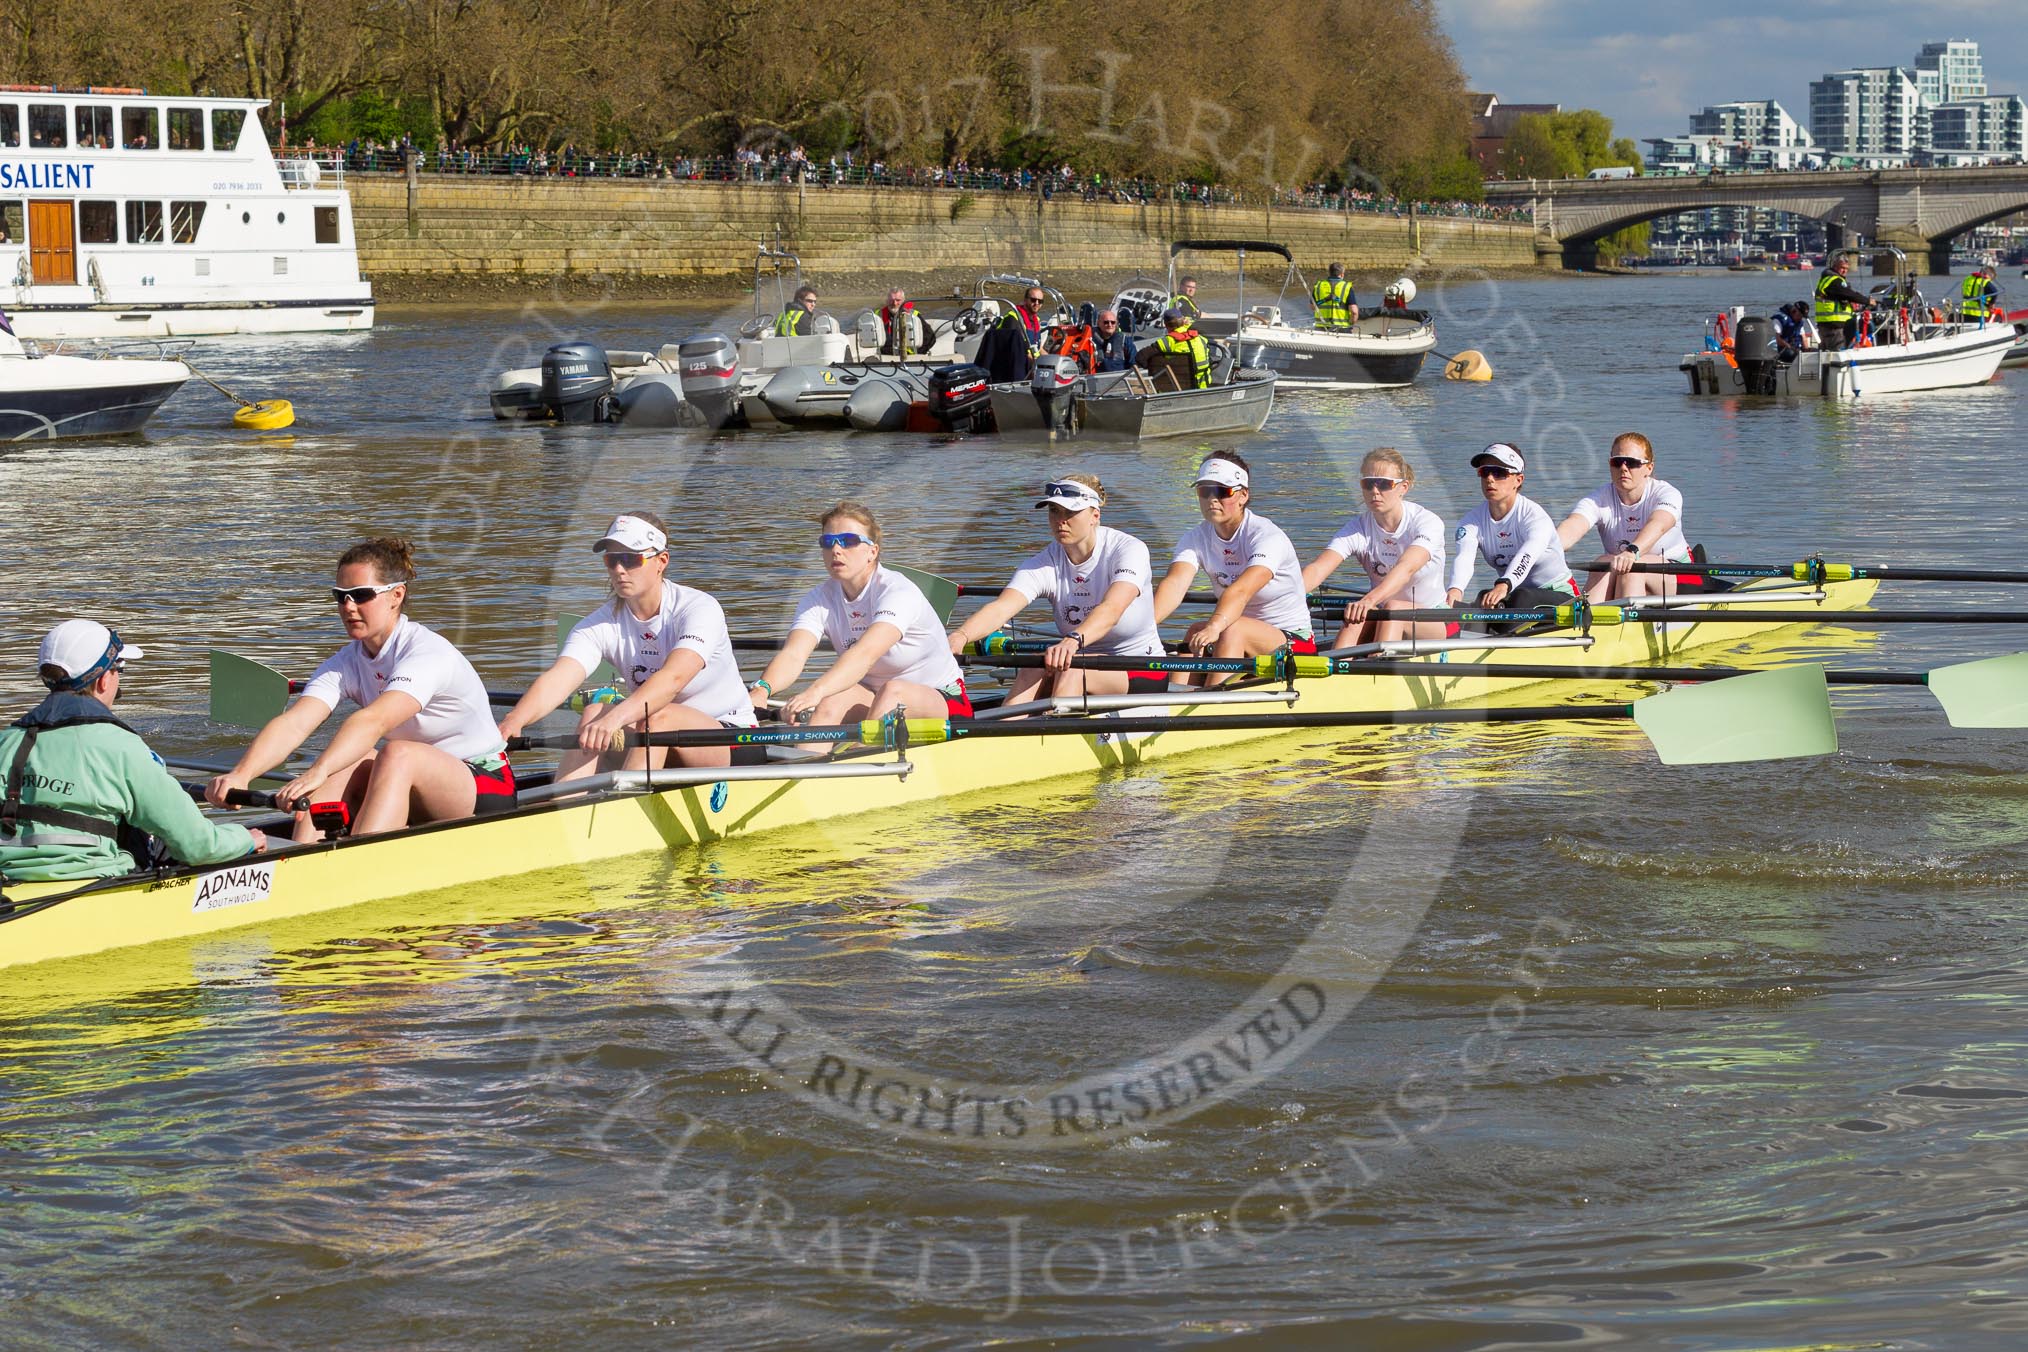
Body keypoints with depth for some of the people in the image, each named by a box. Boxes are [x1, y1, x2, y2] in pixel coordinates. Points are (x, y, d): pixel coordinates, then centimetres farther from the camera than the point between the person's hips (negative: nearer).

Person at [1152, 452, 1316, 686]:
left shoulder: (1266, 536, -18)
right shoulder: (1198, 537, 0)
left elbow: (1241, 590, -37)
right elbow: (1175, 583, -20)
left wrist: (1215, 627, -57)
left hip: (1293, 642, -5)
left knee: (1232, 630, -34)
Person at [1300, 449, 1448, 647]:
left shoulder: (1427, 522, -14)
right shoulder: (1357, 529, -6)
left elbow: (1406, 567, -34)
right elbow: (1318, 568, -22)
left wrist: (1370, 600, -53)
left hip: (1431, 624, -2)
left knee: (1393, 608, -34)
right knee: (1357, 615, -31)